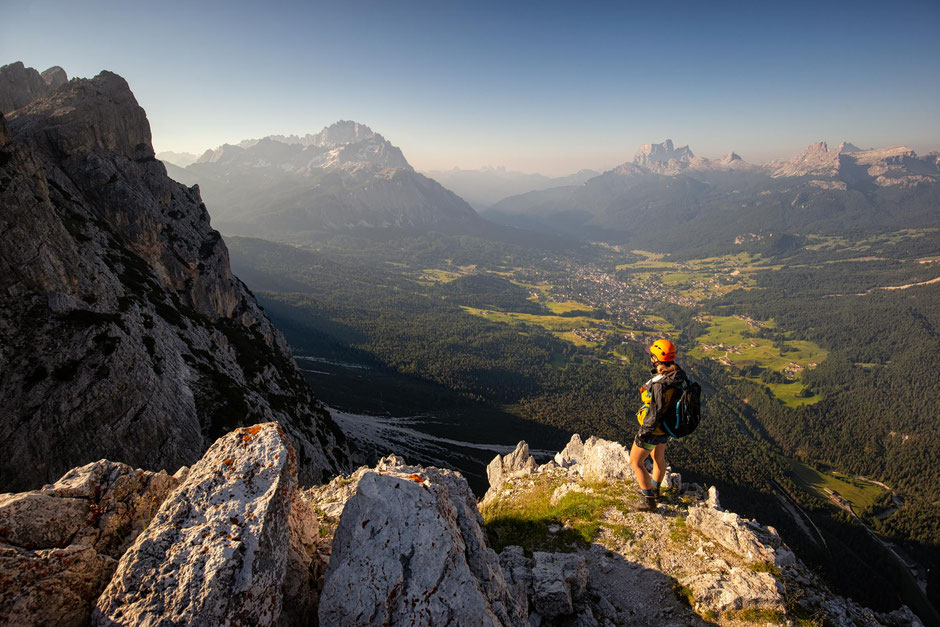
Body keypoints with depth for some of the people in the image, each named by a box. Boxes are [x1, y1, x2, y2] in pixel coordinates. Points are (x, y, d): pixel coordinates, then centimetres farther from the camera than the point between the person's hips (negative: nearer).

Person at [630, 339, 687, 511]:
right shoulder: (677, 375, -8)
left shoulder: (659, 384, -35)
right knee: (659, 458, 28)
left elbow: (655, 414, -31)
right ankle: (655, 490, 50)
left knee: (635, 462, 10)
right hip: (666, 427, 9)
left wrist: (643, 433, -21)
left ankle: (649, 501, 18)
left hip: (653, 429, -9)